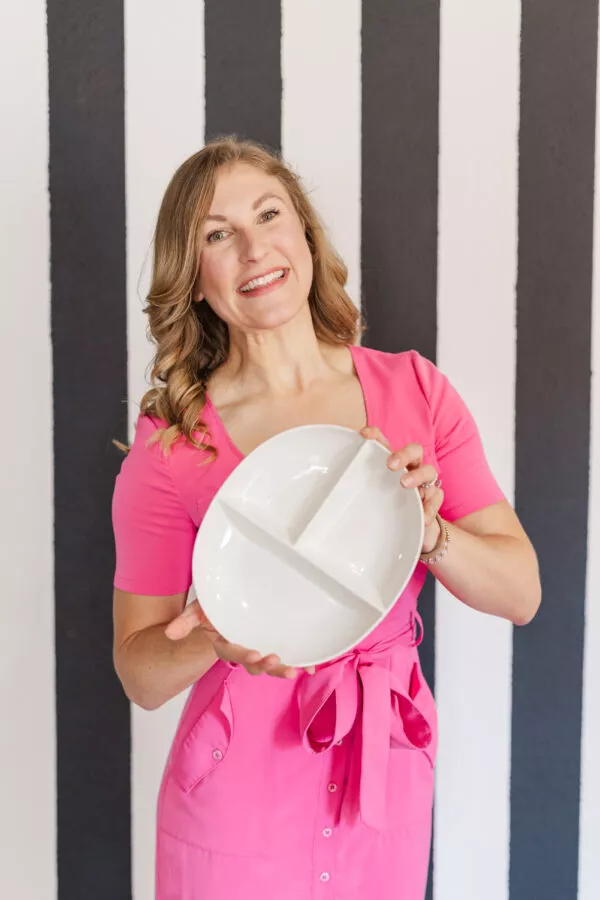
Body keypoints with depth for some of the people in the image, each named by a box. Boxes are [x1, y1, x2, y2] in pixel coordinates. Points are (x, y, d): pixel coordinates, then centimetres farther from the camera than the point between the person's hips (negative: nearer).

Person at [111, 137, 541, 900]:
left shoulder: (414, 389, -5)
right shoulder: (171, 443, -11)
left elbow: (521, 592, -5)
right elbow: (140, 673, -7)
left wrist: (427, 533, -24)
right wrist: (216, 639, -28)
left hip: (389, 784, 3)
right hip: (241, 801, -2)